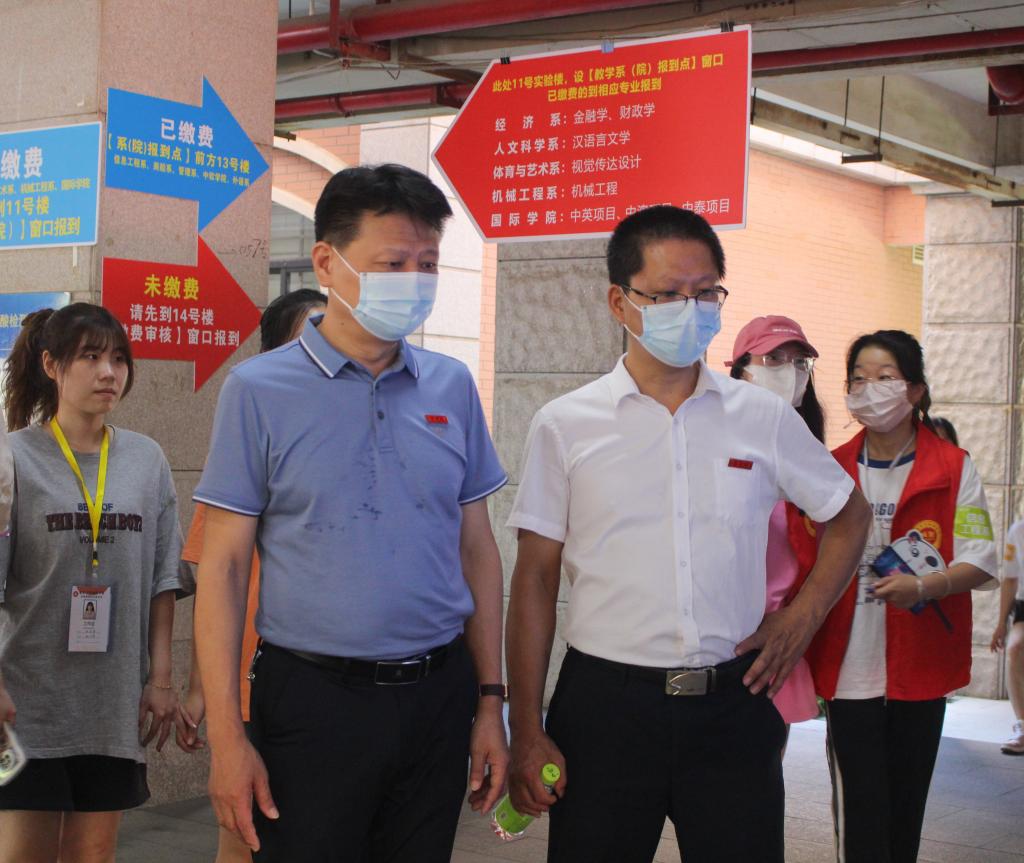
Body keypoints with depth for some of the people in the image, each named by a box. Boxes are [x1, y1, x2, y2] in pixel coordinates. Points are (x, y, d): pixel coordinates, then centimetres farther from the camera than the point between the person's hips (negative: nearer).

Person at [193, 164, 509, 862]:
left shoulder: (452, 386, 6)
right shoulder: (259, 390, -5)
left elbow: (476, 549, 10)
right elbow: (224, 567, -6)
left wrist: (490, 701, 7)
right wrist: (226, 737, -10)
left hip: (438, 696, 4)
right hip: (314, 699, -3)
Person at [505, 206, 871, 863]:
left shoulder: (765, 419, 5)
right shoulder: (564, 426, 0)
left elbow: (849, 517, 20)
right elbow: (536, 579, 1)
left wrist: (801, 618, 6)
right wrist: (526, 732, -2)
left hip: (732, 704, 2)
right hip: (604, 704, -1)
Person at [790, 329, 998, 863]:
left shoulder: (952, 469, 1)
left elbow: (981, 563, -5)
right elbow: (808, 562, 8)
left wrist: (923, 585, -23)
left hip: (920, 667, 0)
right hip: (850, 669, 0)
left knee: (907, 804, 9)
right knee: (860, 814, -3)